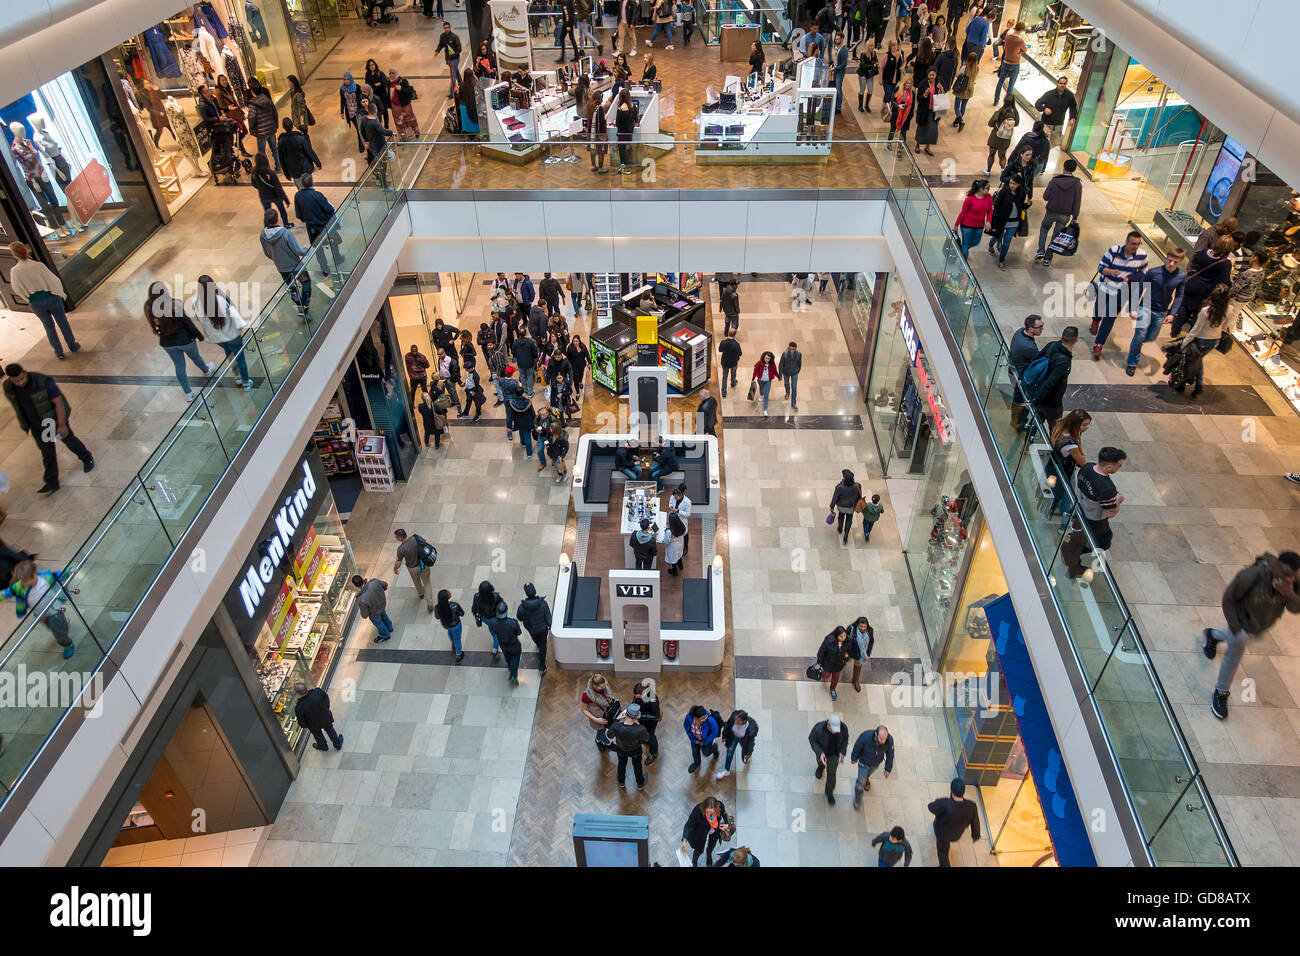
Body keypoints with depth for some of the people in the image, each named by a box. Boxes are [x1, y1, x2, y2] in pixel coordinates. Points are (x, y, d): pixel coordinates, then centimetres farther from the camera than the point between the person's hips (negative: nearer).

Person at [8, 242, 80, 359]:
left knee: (48, 326, 19)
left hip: (35, 303, 2)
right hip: (51, 297, -2)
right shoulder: (38, 265, -17)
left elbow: (16, 289, -1)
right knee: (63, 323, 16)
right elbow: (54, 280, -10)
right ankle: (73, 346, 28)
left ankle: (58, 352, 25)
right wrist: (59, 293, 7)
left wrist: (28, 298, 17)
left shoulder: (14, 271, -11)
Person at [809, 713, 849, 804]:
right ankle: (821, 766, 70)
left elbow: (845, 738, -12)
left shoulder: (843, 727, -36)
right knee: (821, 761, 32)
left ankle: (829, 792, 39)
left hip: (834, 752, 0)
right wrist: (819, 753, -36)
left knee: (831, 773, 11)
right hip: (821, 750, 0)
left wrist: (842, 752, -25)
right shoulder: (818, 728, -43)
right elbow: (812, 739, -23)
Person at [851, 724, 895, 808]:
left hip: (876, 763, 2)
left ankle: (866, 778, 69)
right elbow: (857, 747, -20)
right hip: (864, 762, -2)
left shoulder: (889, 740, -36)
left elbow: (890, 755, -15)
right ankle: (857, 798, 42)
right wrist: (854, 758, -2)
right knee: (861, 782, 13)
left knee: (869, 773, 34)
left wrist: (888, 769, -2)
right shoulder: (865, 737, -43)